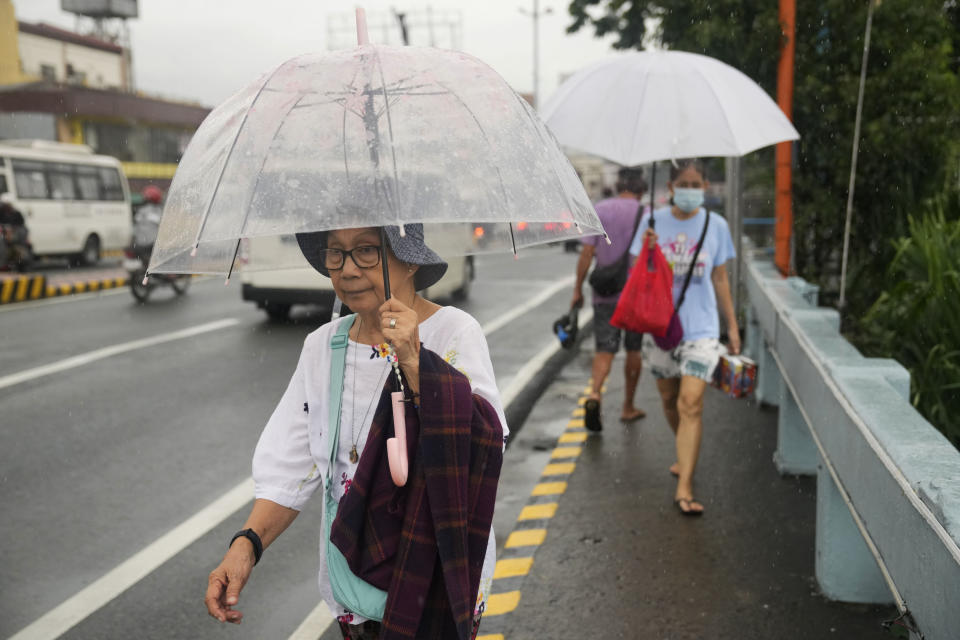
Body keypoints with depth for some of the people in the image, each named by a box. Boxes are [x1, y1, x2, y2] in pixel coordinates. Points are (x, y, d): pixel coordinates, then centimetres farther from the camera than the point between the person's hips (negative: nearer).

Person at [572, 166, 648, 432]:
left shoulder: (599, 210, 0)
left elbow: (586, 253, -4)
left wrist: (578, 289, 2)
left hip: (605, 293, 1)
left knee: (604, 349, 2)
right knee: (633, 350, 13)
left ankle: (595, 393, -23)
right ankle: (628, 407, 23)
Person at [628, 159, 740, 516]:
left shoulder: (716, 226, 3)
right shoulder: (654, 222, 2)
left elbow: (719, 279, 10)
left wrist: (732, 325, 12)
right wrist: (646, 252, -19)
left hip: (701, 326, -1)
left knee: (691, 403, -12)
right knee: (669, 399, 15)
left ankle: (684, 489, -10)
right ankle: (687, 455, 42)